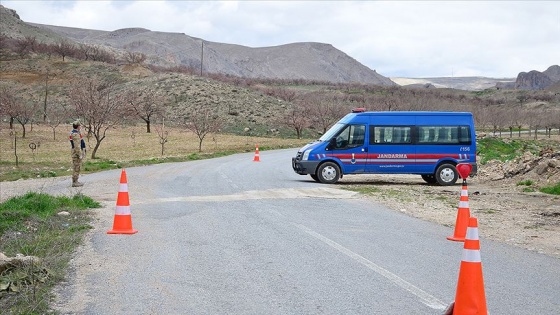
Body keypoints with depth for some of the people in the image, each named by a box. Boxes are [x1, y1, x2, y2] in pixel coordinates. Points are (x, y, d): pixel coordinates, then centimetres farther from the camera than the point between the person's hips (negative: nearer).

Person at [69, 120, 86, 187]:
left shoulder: (75, 133, 15)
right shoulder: (75, 134, -19)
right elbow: (77, 146, -23)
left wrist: (82, 153, 24)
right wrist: (80, 154, -22)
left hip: (78, 152, 11)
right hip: (77, 152, -11)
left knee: (77, 167, 14)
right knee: (77, 167, -7)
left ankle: (75, 181, 20)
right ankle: (74, 182, -4)